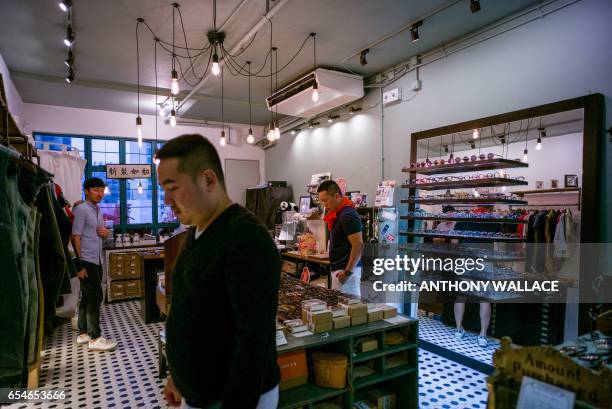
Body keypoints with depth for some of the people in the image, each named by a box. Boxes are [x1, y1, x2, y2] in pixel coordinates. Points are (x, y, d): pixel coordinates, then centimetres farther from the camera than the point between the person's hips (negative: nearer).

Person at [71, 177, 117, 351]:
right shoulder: (81, 210, -10)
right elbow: (76, 237, -15)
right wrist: (80, 264, -18)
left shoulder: (98, 211, 16)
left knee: (87, 297, 13)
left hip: (96, 261, 8)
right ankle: (95, 338, 1)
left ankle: (83, 333, 22)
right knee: (96, 296, -7)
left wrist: (106, 233, -1)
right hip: (86, 261, -8)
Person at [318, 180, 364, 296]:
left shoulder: (348, 215, -17)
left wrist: (348, 272, -20)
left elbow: (358, 246, -22)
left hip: (345, 270, -9)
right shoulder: (338, 214, 12)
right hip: (339, 269, 9)